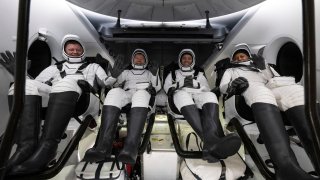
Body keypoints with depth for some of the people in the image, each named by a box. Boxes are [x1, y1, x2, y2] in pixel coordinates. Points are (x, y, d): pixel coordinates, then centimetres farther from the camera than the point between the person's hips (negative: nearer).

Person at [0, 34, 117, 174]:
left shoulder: (93, 66, 35)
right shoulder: (55, 68, 39)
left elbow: (106, 82, 23)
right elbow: (36, 84, 28)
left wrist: (113, 75, 3)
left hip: (83, 99, -3)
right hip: (52, 100, 3)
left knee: (67, 83, -36)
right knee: (26, 85, -25)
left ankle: (47, 146, -46)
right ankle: (27, 145, -37)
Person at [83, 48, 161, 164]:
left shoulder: (149, 73, 34)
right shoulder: (126, 72, 36)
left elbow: (158, 87, 21)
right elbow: (115, 83, 22)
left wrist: (155, 75, 3)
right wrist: (114, 75, 0)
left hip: (143, 93, -1)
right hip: (126, 93, 2)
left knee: (141, 95, -40)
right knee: (114, 92, -36)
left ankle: (130, 148, -56)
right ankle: (103, 147, -46)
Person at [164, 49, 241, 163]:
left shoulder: (199, 74, 36)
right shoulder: (173, 73, 35)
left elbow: (206, 88, 22)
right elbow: (167, 86, 19)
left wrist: (194, 83, 1)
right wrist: (179, 84, -1)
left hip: (198, 95, 2)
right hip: (181, 94, -1)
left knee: (210, 96, -37)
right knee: (182, 95, -41)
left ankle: (210, 145, -61)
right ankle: (211, 141, -61)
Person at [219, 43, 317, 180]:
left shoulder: (264, 65, 40)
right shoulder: (231, 71, 36)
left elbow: (277, 79, 24)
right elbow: (222, 87, 16)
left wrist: (263, 68, 9)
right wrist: (233, 85, -5)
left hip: (275, 88, 4)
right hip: (250, 90, -3)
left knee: (296, 91, -31)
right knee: (258, 91, -40)